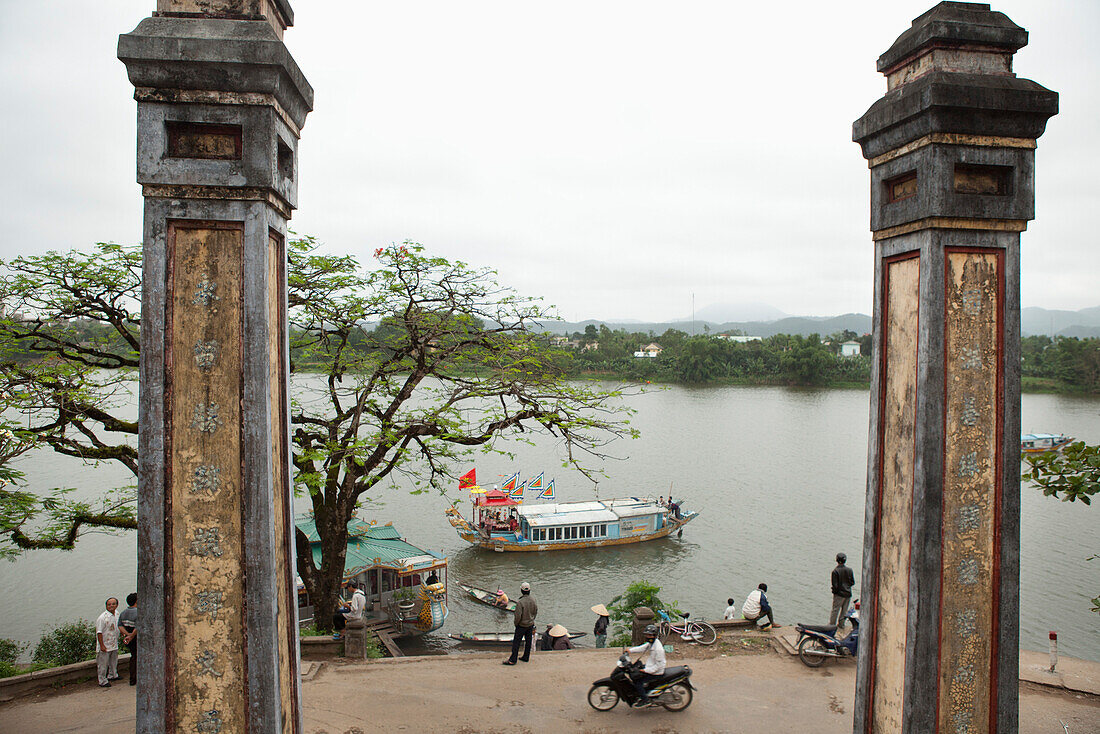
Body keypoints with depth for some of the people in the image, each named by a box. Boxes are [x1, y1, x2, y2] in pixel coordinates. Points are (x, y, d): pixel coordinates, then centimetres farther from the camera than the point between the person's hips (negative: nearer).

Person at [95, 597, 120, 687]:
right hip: (105, 645, -8)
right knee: (103, 664, 1)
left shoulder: (116, 616, 6)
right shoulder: (103, 617, -18)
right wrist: (102, 645, -21)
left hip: (114, 645, 8)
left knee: (114, 662, 21)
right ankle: (102, 681, 11)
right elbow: (99, 632, -19)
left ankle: (112, 675, 39)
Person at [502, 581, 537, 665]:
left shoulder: (520, 602, -27)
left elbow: (518, 616, -23)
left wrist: (516, 623, -5)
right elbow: (535, 611, 6)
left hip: (522, 625, -6)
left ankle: (512, 660, 7)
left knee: (516, 642, 3)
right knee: (528, 641, 17)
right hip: (531, 624, 6)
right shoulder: (533, 599, -7)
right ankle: (526, 657, 28)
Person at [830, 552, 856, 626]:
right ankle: (841, 624, 23)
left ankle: (831, 625, 9)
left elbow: (835, 585, -15)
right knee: (844, 610, 16)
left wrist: (834, 591, 2)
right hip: (848, 593, 4)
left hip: (839, 593, -4)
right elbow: (853, 582, 4)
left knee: (835, 610, 5)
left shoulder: (835, 571, -16)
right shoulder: (849, 570, -2)